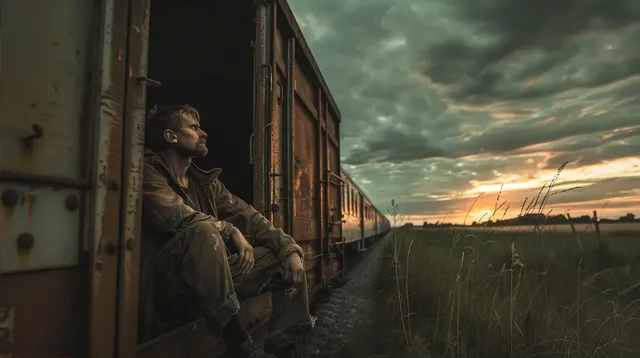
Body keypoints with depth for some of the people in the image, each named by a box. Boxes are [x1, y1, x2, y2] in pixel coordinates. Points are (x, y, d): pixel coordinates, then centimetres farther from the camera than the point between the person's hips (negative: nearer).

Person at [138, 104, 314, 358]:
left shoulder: (204, 180, 13)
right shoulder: (147, 169, -6)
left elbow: (246, 216, 6)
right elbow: (174, 215, -25)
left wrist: (289, 249, -5)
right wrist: (230, 231, -16)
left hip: (211, 280, 7)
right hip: (166, 284, -7)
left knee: (285, 255, 3)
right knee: (204, 230, -34)